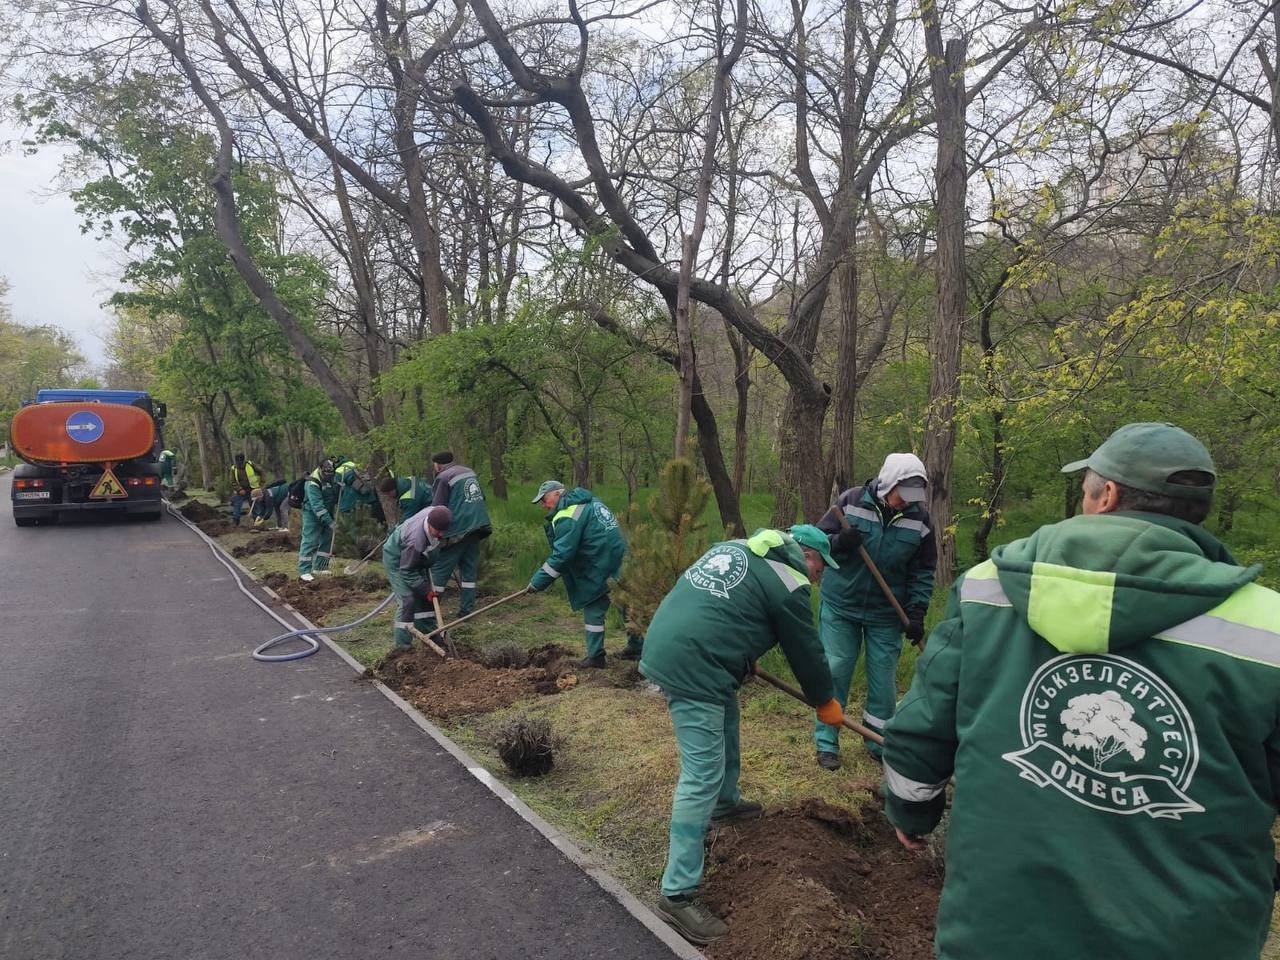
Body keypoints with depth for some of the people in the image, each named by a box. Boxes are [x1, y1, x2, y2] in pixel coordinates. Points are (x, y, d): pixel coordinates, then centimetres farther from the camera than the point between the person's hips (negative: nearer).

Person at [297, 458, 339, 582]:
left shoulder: (333, 477, -3)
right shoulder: (312, 483, -26)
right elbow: (317, 505, -31)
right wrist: (329, 521, -35)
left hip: (327, 514, 8)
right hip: (313, 515, -7)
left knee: (327, 540, 11)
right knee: (310, 542, -9)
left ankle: (320, 567, 24)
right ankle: (304, 571, -7)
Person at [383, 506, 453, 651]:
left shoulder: (434, 513, -23)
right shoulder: (415, 540, -43)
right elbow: (407, 572, -29)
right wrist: (425, 590, -22)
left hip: (416, 557, 8)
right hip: (396, 561, -8)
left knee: (426, 597, 10)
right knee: (408, 600, -15)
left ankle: (428, 633, 22)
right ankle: (403, 644, -5)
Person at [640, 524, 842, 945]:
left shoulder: (736, 546, 19)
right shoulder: (789, 583, -5)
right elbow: (806, 651, 5)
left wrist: (741, 654, 39)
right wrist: (826, 702, 22)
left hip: (667, 643, 10)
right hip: (692, 666, -10)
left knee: (726, 725, 30)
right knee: (702, 777, -6)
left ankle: (726, 803, 51)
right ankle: (677, 894, -2)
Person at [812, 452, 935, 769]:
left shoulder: (920, 519, -8)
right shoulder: (851, 502, -13)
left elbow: (922, 571, 1)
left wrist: (916, 610, -9)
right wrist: (839, 543, -26)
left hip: (886, 613, 2)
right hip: (840, 605, -1)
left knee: (883, 679, 7)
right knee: (834, 672, 1)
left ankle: (879, 742, 25)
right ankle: (826, 743, 13)